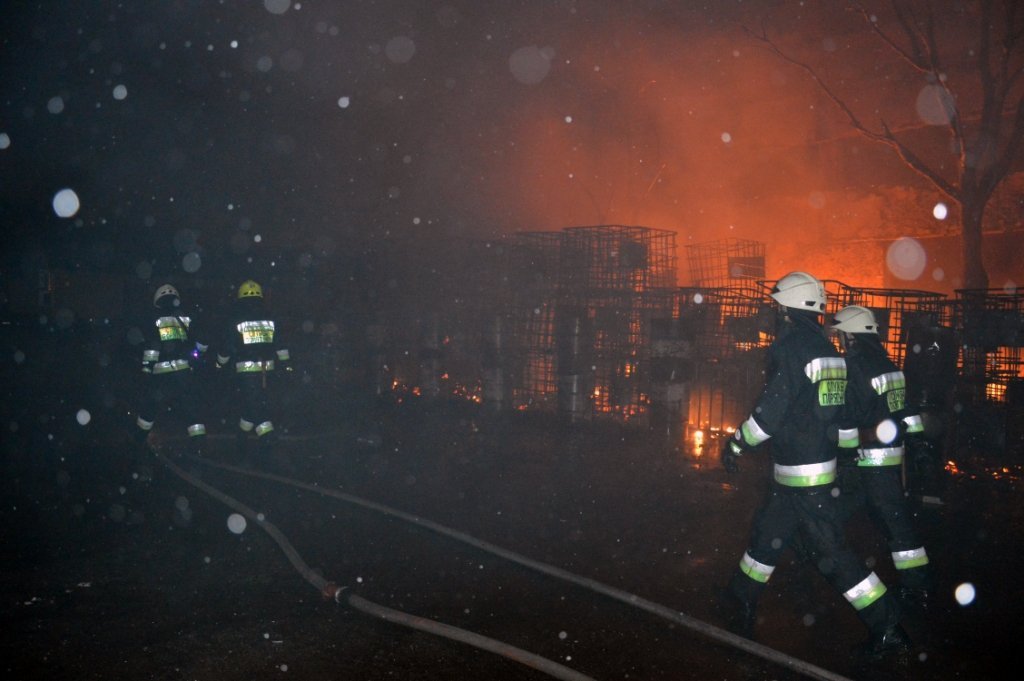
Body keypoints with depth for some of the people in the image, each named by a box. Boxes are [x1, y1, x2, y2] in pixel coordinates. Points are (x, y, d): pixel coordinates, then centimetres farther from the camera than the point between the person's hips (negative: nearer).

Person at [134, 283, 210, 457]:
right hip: (185, 373, 1)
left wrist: (146, 371, -1)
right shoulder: (187, 320, 3)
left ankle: (139, 440, 34)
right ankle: (199, 447, -6)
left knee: (150, 407, 18)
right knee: (191, 410, 3)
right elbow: (203, 345, 9)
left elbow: (150, 351, -8)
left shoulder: (156, 324, -3)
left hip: (162, 375, -1)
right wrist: (197, 358, 28)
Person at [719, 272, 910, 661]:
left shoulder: (790, 347, -16)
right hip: (821, 461, 9)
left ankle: (887, 630, 5)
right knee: (766, 533, 18)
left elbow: (770, 411, -19)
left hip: (800, 473, -9)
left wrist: (736, 445, -7)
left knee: (831, 550, -3)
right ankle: (741, 604, 32)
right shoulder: (827, 348, 11)